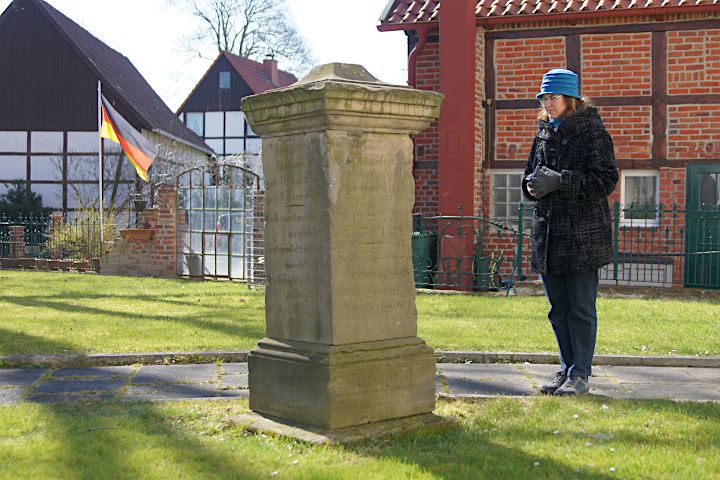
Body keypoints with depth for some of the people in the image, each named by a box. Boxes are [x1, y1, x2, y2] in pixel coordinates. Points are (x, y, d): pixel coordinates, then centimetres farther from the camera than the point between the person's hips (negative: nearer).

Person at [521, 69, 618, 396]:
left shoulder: (593, 132, -6)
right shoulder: (544, 132, 14)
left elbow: (606, 180, -13)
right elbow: (531, 173, 24)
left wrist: (558, 181, -20)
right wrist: (533, 184, -1)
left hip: (583, 234, -6)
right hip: (548, 232, 7)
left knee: (581, 308, -1)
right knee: (558, 308, 12)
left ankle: (580, 375, 7)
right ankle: (567, 368, 24)